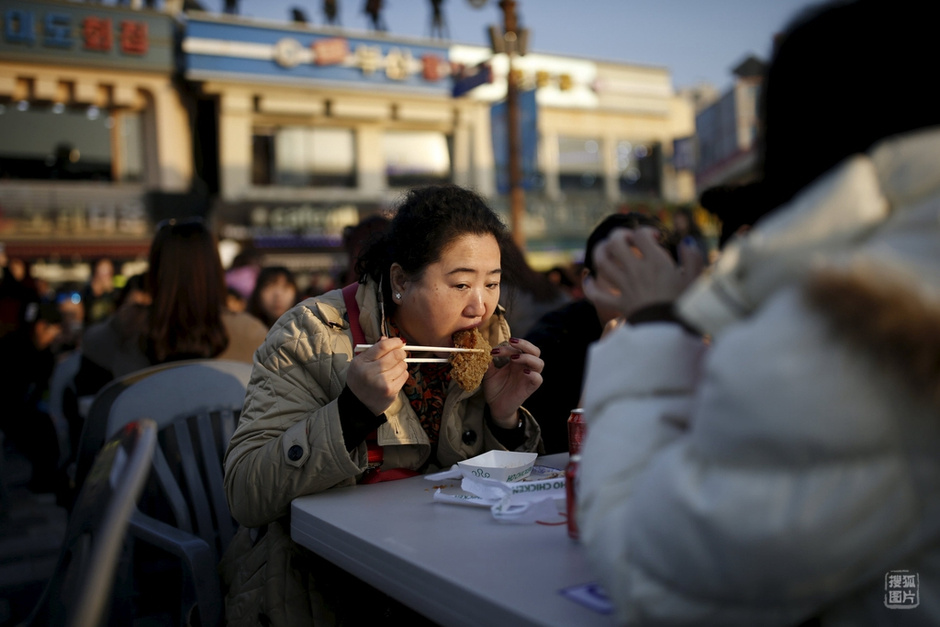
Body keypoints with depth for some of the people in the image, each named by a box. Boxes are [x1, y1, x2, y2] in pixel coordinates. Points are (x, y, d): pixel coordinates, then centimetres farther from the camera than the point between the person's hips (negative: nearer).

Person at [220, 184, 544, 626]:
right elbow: (245, 495, -22)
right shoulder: (313, 337, -16)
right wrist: (355, 409, -33)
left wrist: (504, 417, -12)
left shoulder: (490, 338, 0)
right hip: (316, 589, -1)